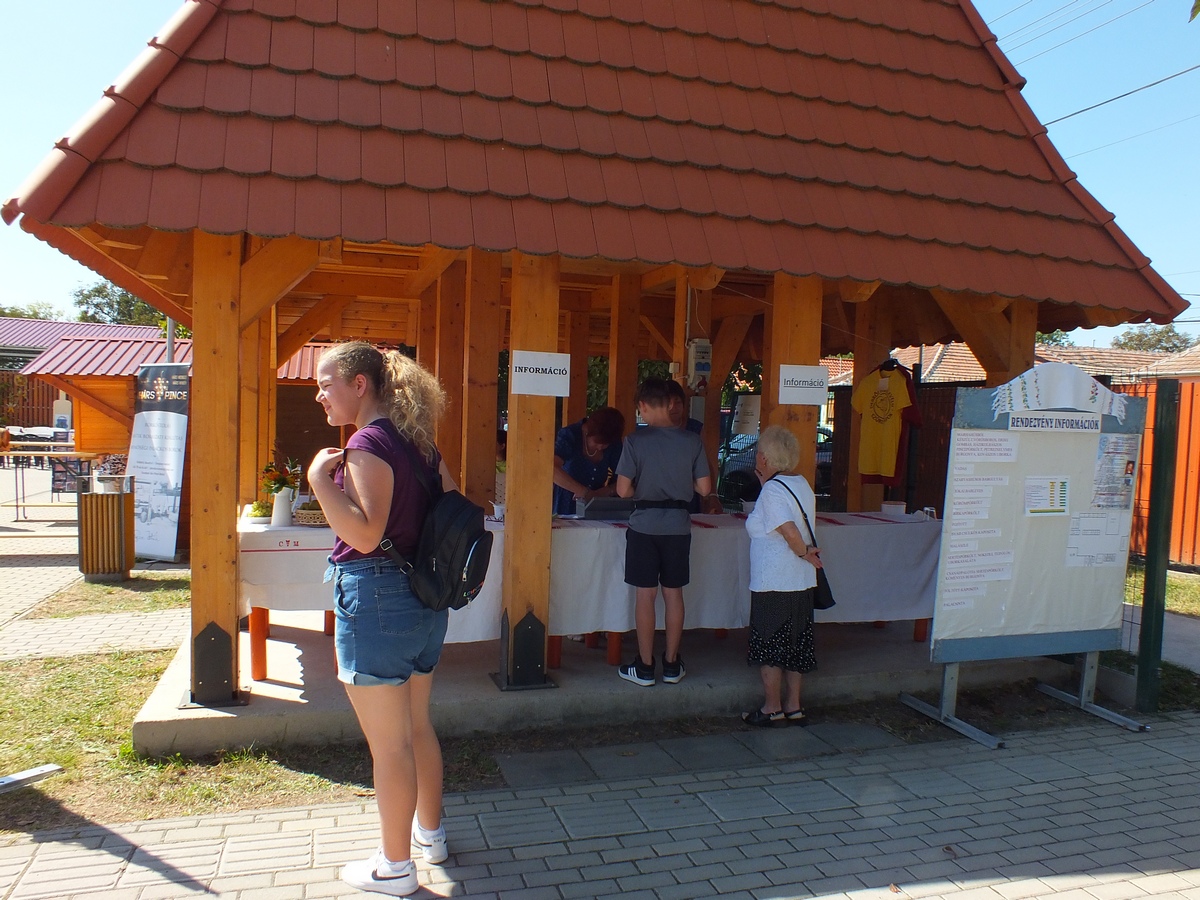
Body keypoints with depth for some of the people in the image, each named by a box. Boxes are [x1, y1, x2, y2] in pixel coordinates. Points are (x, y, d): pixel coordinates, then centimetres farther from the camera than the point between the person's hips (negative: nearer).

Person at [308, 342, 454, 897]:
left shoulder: (368, 444, -16)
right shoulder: (419, 441, 10)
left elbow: (365, 535, -25)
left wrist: (320, 479, -21)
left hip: (375, 597, -9)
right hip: (424, 599, 9)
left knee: (388, 744, 5)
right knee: (417, 727, 23)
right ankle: (430, 832, 40)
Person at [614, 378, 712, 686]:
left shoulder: (635, 440, -11)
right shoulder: (692, 441, -3)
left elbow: (623, 490, -11)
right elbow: (704, 488, 0)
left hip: (644, 526, -3)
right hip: (678, 525, 3)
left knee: (645, 595, 5)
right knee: (673, 594, 12)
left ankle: (645, 667, 13)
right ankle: (672, 665, 21)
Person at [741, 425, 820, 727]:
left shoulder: (772, 490, -16)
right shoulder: (802, 485, 8)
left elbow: (789, 530, -26)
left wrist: (804, 552, -8)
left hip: (773, 584, -8)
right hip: (802, 582, 8)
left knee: (768, 647, 4)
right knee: (794, 645, 14)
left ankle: (772, 709, 12)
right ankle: (793, 707, 21)